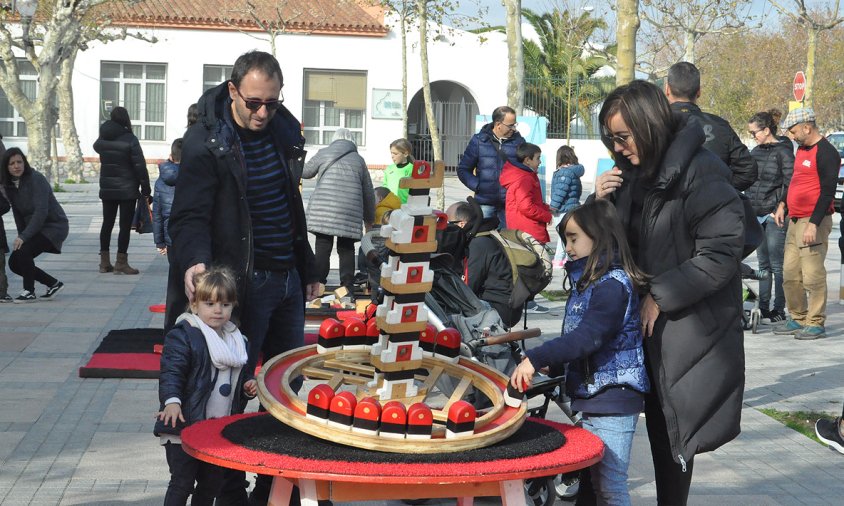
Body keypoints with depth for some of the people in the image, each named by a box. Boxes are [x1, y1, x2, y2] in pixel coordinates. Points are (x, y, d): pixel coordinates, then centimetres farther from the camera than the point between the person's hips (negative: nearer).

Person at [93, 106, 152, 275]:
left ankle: (104, 262, 16)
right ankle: (121, 263, -3)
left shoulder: (101, 139, 3)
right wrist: (145, 188, -9)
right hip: (127, 189, -5)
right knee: (125, 225, -1)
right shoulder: (130, 139, -13)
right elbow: (140, 165, -15)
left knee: (107, 223, 13)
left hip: (107, 189, 5)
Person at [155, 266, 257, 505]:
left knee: (212, 483, 16)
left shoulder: (237, 340, 12)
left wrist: (248, 388, 7)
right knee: (182, 482, -5)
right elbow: (171, 372, -20)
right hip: (184, 425, -7)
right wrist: (172, 401, -35)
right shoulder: (182, 336, -11)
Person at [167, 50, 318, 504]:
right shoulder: (206, 142, -13)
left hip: (287, 279, 7)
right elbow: (190, 215, -18)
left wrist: (307, 269, 21)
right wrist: (195, 261, -37)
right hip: (242, 282, -7)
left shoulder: (283, 130, 8)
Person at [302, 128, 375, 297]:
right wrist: (369, 218, 30)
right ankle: (347, 286, 5)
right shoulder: (358, 160, 16)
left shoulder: (323, 153, 11)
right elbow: (368, 192, 20)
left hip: (323, 209, -1)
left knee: (322, 245, 2)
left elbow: (305, 173, 22)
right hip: (350, 212, 1)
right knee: (346, 248, 7)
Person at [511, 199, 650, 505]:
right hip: (590, 399, 10)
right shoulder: (588, 280, 15)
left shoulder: (613, 284, -16)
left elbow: (588, 337, -26)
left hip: (613, 400, -10)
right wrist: (553, 365, 14)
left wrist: (536, 358, -27)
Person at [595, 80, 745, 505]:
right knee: (659, 427, 11)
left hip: (688, 330, -7)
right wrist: (601, 203, -4)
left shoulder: (701, 172, -17)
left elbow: (721, 253, -20)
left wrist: (660, 296, -17)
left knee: (672, 432, 0)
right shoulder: (635, 171, 7)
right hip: (647, 323, 7)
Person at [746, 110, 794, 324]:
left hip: (774, 216, -7)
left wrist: (781, 208, -17)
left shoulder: (783, 152, -6)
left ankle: (779, 310, 1)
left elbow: (789, 183, -11)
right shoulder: (755, 152, 15)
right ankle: (763, 308, 15)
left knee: (777, 265, -4)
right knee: (763, 264, 11)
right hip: (757, 215, 7)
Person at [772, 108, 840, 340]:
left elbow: (828, 192, -16)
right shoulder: (802, 149, 17)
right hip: (795, 221, 9)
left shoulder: (826, 153, -11)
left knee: (812, 275, -8)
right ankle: (797, 319, 18)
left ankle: (816, 324, -2)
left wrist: (814, 224, -21)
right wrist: (784, 206, 19)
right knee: (790, 274, 9)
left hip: (814, 222, -9)